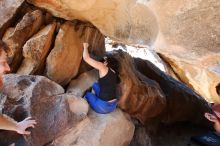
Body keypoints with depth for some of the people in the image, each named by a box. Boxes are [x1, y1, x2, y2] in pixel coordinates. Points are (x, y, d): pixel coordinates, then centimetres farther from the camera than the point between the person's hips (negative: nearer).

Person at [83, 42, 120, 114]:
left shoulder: (103, 67, -10)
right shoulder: (114, 72, 9)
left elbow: (86, 58, -10)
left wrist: (85, 46, 8)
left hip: (104, 107, -7)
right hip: (113, 106, 7)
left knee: (87, 94, 23)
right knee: (95, 85, 23)